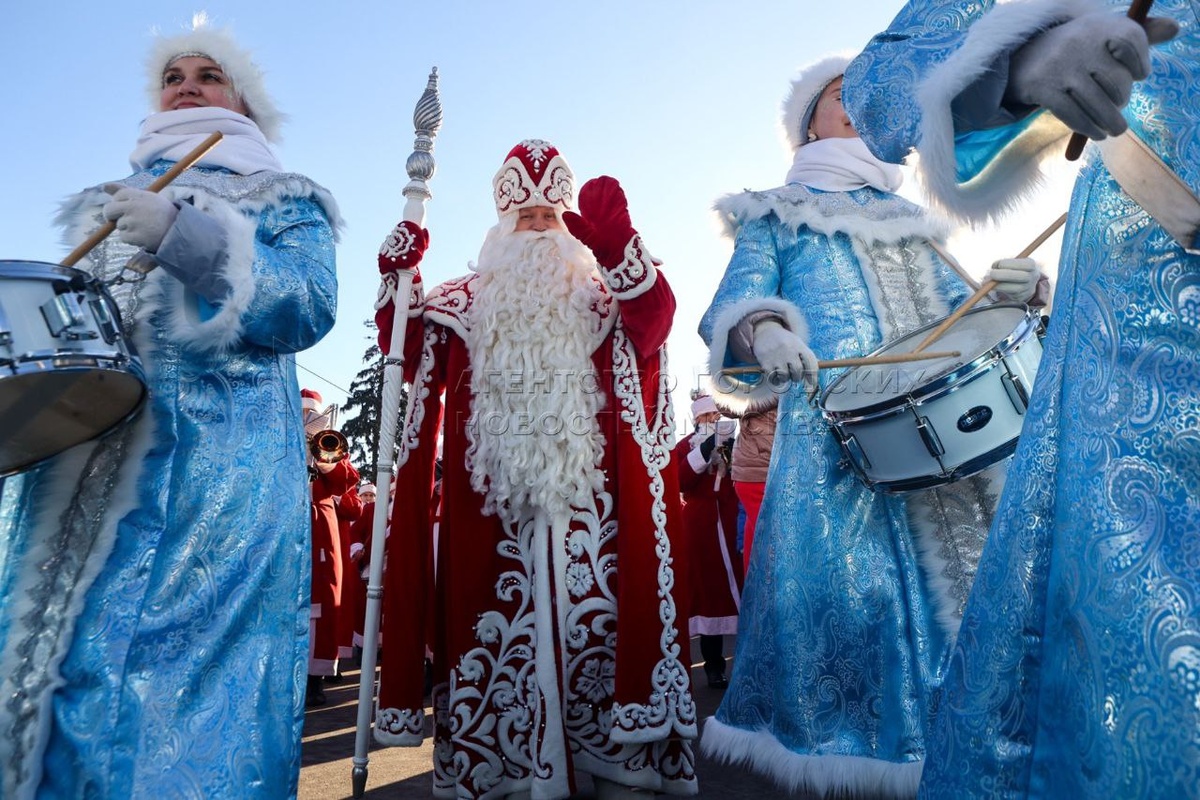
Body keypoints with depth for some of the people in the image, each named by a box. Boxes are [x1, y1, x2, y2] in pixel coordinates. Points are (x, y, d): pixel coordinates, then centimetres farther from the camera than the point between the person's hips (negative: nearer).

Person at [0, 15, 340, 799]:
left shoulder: (283, 199, 12)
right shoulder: (106, 206, 27)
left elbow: (308, 308, -7)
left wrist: (183, 235, -14)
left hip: (222, 467, -5)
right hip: (81, 463, 5)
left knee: (187, 668, -8)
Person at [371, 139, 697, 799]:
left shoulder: (607, 298, 15)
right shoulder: (464, 305, 19)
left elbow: (656, 317, -6)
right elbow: (406, 355, 8)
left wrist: (618, 243, -24)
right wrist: (398, 280, -7)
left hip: (588, 507, -1)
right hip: (491, 508, 1)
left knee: (597, 624, -1)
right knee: (498, 628, 3)